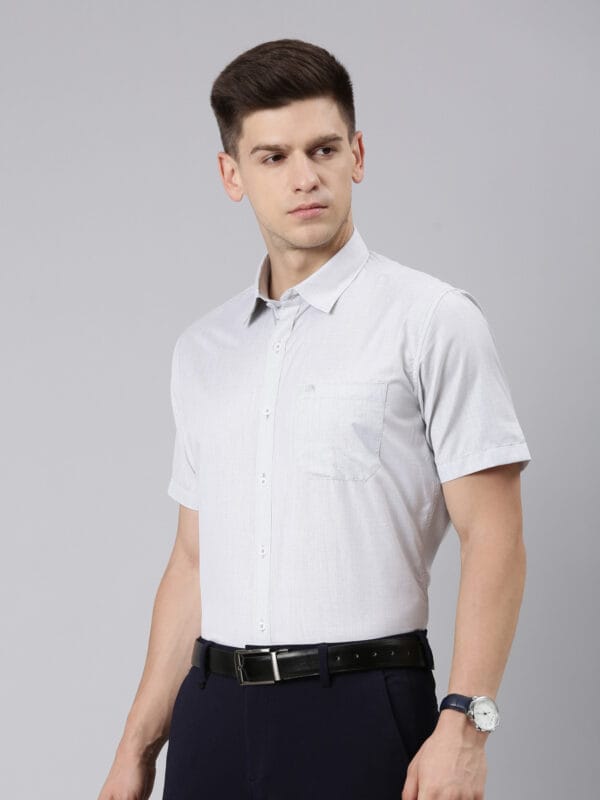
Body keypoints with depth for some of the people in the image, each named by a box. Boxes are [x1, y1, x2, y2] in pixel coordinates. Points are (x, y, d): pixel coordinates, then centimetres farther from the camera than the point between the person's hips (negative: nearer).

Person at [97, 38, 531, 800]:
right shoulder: (203, 347, 14)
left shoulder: (431, 320, -4)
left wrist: (463, 724, -18)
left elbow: (492, 537, -8)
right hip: (213, 714, 5)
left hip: (361, 709, -5)